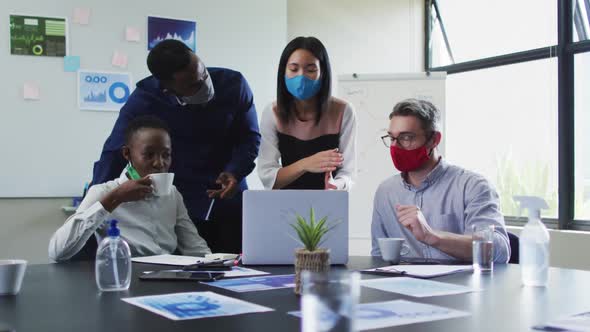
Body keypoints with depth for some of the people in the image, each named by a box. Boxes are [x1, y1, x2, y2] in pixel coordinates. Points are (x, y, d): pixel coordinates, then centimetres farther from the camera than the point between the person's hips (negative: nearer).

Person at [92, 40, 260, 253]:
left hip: (230, 202, 2)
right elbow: (114, 154, -12)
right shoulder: (145, 99, -12)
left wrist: (235, 173, -16)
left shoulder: (233, 84, -8)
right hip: (179, 209, -2)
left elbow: (250, 137, 2)